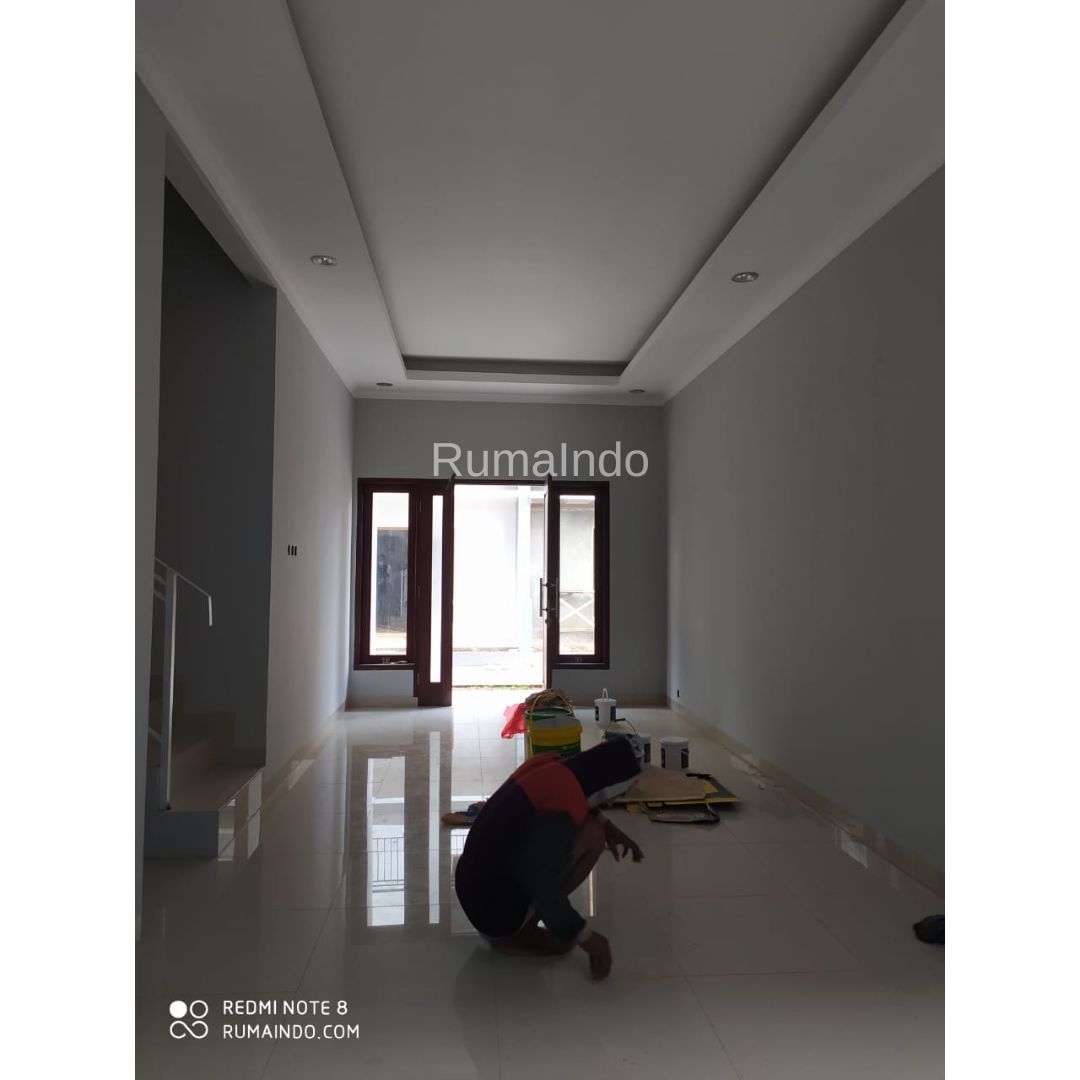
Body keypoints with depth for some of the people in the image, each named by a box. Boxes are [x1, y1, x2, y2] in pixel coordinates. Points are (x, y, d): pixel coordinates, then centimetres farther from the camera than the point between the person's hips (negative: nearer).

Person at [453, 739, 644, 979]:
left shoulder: (549, 765, 0)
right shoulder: (562, 806, -26)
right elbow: (541, 884, -30)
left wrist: (606, 825, 15)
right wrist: (587, 937, -19)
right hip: (495, 907, -9)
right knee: (591, 837, -11)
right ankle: (517, 934, -4)